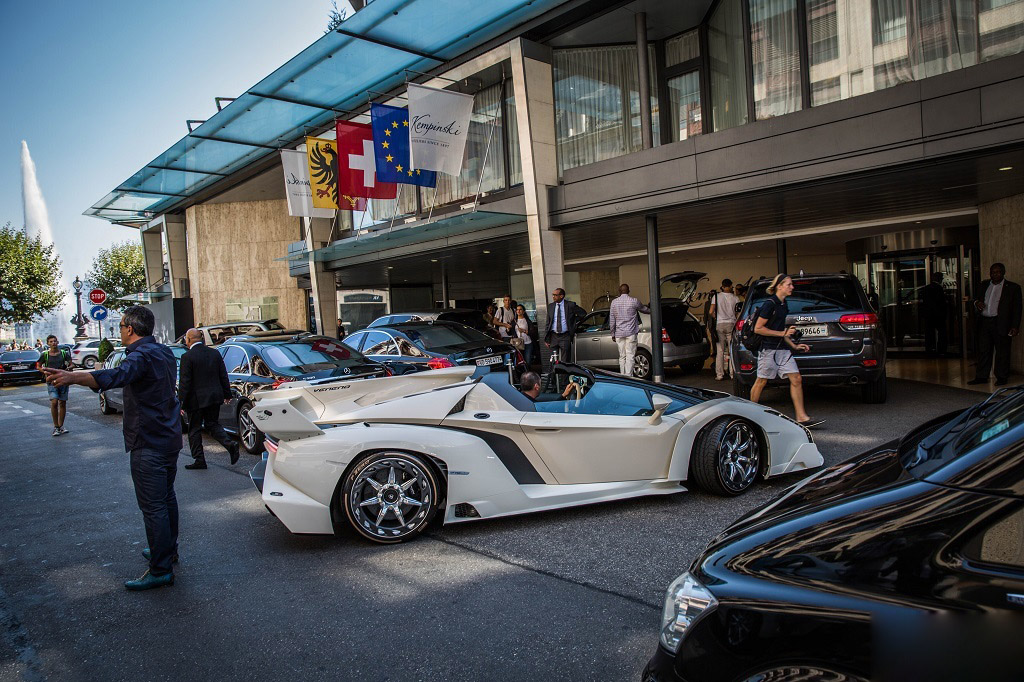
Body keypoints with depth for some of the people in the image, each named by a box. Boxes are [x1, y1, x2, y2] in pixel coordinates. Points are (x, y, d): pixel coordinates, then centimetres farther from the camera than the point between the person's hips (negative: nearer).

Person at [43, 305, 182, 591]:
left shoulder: (141, 355, -19)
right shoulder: (164, 352, 11)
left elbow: (117, 375, -42)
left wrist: (73, 377, -56)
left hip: (148, 444, -10)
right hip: (169, 438, 10)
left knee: (152, 507, -5)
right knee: (166, 497, 22)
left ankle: (160, 570, 1)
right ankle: (168, 549, 37)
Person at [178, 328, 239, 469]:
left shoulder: (187, 357, -13)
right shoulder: (215, 353, 5)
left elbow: (184, 382, -13)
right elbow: (223, 376, 9)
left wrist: (181, 402, -8)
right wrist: (227, 394, 16)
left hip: (196, 399, -5)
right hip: (215, 397, 6)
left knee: (194, 430, 8)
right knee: (213, 424, 16)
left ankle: (199, 460, 12)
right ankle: (230, 444, -5)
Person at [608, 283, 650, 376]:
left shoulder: (614, 302, 4)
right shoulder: (634, 301, -3)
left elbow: (611, 320, 4)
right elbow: (644, 309, 17)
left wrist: (613, 334, 12)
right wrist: (651, 310, 39)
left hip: (619, 334, 3)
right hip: (631, 333, -3)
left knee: (622, 357, 9)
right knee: (630, 356, -4)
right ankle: (628, 376, -10)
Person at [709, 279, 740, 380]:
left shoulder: (716, 296, 0)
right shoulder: (735, 298, 0)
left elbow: (711, 312, -4)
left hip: (719, 324, 0)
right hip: (731, 324, 0)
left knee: (720, 350, 3)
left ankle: (719, 374, 2)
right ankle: (732, 373, 6)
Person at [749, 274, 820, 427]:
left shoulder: (783, 304, 14)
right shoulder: (770, 304, -12)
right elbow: (758, 328, -14)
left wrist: (794, 346, 18)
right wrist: (783, 333, -13)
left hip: (783, 349, 8)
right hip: (769, 349, -8)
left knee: (796, 379, -1)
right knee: (761, 381, 2)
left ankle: (801, 417, 1)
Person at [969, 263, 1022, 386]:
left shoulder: (1013, 287, 1)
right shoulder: (984, 284, 14)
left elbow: (1017, 308, -2)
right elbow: (978, 299, 24)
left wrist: (1015, 326, -9)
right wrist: (977, 303, -2)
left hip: (1001, 324, -4)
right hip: (984, 323, 4)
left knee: (1002, 352, 2)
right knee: (983, 350, 7)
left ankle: (1002, 377, 11)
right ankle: (982, 376, 12)